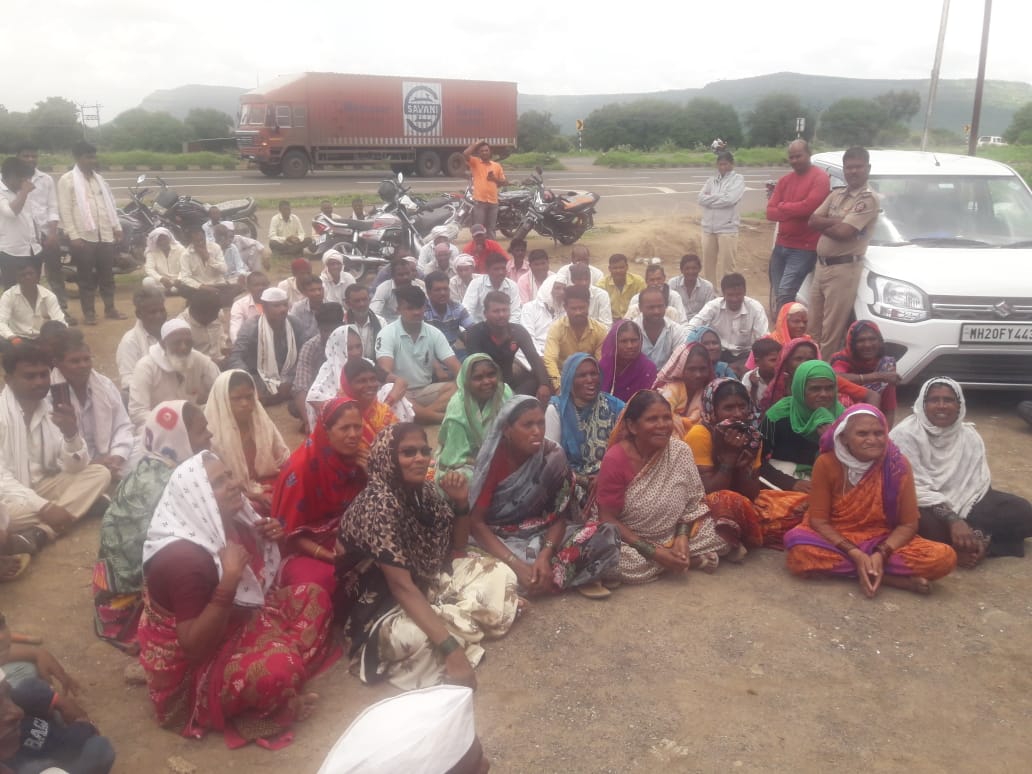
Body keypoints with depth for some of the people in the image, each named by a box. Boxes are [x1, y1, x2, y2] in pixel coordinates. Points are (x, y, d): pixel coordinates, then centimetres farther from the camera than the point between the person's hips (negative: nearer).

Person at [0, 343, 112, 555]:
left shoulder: (55, 408, -1)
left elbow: (74, 467, -5)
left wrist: (71, 434, -25)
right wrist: (44, 507, -29)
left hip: (44, 486, 6)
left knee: (100, 474, -15)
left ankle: (38, 535, -28)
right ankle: (84, 506, -20)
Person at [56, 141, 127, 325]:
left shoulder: (99, 178, 14)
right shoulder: (67, 180, -4)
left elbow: (110, 204, 17)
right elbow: (64, 210, -8)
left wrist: (117, 228, 10)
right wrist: (73, 236, -14)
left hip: (105, 235, 5)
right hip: (83, 236, -5)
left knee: (107, 274, 10)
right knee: (86, 277, 2)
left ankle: (110, 309, 20)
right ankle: (88, 312, 10)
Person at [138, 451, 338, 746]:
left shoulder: (228, 524, -4)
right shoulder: (183, 558, -29)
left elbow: (261, 578, 15)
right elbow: (194, 647, -30)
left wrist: (271, 541, -5)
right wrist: (228, 583, -36)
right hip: (192, 669, -9)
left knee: (313, 596, 3)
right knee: (277, 666, -35)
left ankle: (282, 690, -9)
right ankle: (279, 703, -1)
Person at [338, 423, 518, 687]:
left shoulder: (424, 490, -3)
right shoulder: (377, 504, -26)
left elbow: (456, 544, 10)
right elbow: (401, 586, -32)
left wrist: (461, 502, -11)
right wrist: (450, 649, -39)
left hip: (428, 582, 7)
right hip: (382, 605, -7)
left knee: (501, 574, -1)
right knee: (417, 638, -38)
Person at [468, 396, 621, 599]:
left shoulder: (553, 455, -10)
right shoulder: (492, 459, -17)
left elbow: (559, 517, -7)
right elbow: (476, 522, -20)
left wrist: (545, 555, -27)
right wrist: (517, 565, -31)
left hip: (539, 535, 2)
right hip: (496, 538, -2)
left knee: (606, 535, -20)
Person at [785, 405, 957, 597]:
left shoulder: (897, 464, -9)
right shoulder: (826, 463, -11)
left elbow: (908, 524, -7)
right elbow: (819, 520, -10)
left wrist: (881, 554, -25)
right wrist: (855, 554, -24)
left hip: (882, 542, 0)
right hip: (836, 540, 0)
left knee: (944, 557, -24)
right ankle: (899, 579, -23)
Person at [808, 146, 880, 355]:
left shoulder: (869, 199, -10)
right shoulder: (836, 194, 14)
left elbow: (843, 233, -19)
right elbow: (812, 221, 5)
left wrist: (823, 224, 0)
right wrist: (836, 222, -11)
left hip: (844, 269, -8)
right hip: (821, 265, 8)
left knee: (831, 331, -3)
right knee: (813, 327, 13)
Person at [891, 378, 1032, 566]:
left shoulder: (970, 436, 1)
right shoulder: (905, 434, -16)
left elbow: (978, 486, -5)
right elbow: (916, 490, -22)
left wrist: (976, 535, -19)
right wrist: (952, 520, -31)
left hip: (961, 505, 6)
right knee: (927, 524, -40)